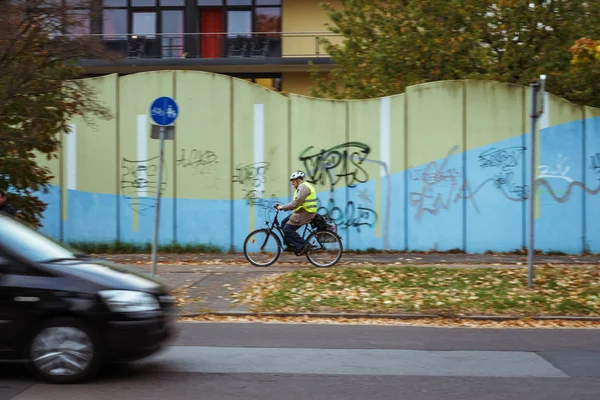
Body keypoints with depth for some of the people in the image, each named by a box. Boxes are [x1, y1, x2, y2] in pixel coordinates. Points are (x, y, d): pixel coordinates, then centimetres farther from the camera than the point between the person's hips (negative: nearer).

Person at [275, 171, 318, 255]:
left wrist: (282, 207, -15)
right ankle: (293, 245, 14)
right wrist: (282, 206, 15)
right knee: (284, 223, 14)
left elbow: (295, 204, -23)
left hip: (304, 213, -11)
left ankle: (303, 245, -8)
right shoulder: (303, 186, 20)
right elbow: (295, 203, 20)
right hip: (302, 212, 11)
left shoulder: (303, 187, -16)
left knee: (287, 229, -10)